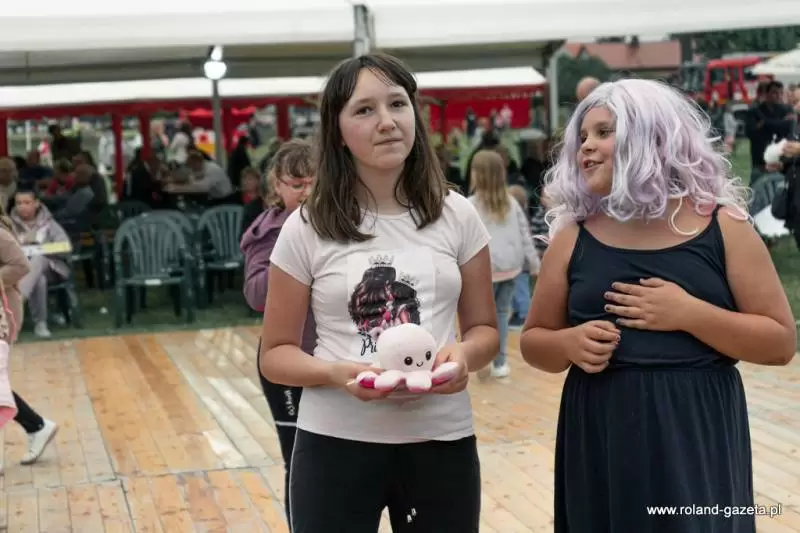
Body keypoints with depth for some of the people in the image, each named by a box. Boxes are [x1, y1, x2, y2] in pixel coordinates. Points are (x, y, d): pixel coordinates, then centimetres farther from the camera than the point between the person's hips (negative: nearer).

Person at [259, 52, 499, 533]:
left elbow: (485, 329, 8)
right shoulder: (306, 229, -4)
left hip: (442, 441, 2)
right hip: (336, 444, -1)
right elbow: (276, 353, 1)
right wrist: (336, 372, -19)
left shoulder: (456, 216, 1)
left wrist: (464, 355, -15)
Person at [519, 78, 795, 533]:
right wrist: (570, 344, -11)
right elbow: (534, 340, 11)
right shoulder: (573, 238, 3)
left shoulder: (723, 227, -2)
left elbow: (781, 343, -4)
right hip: (600, 440, 2)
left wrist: (688, 314, -15)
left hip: (697, 436, -2)